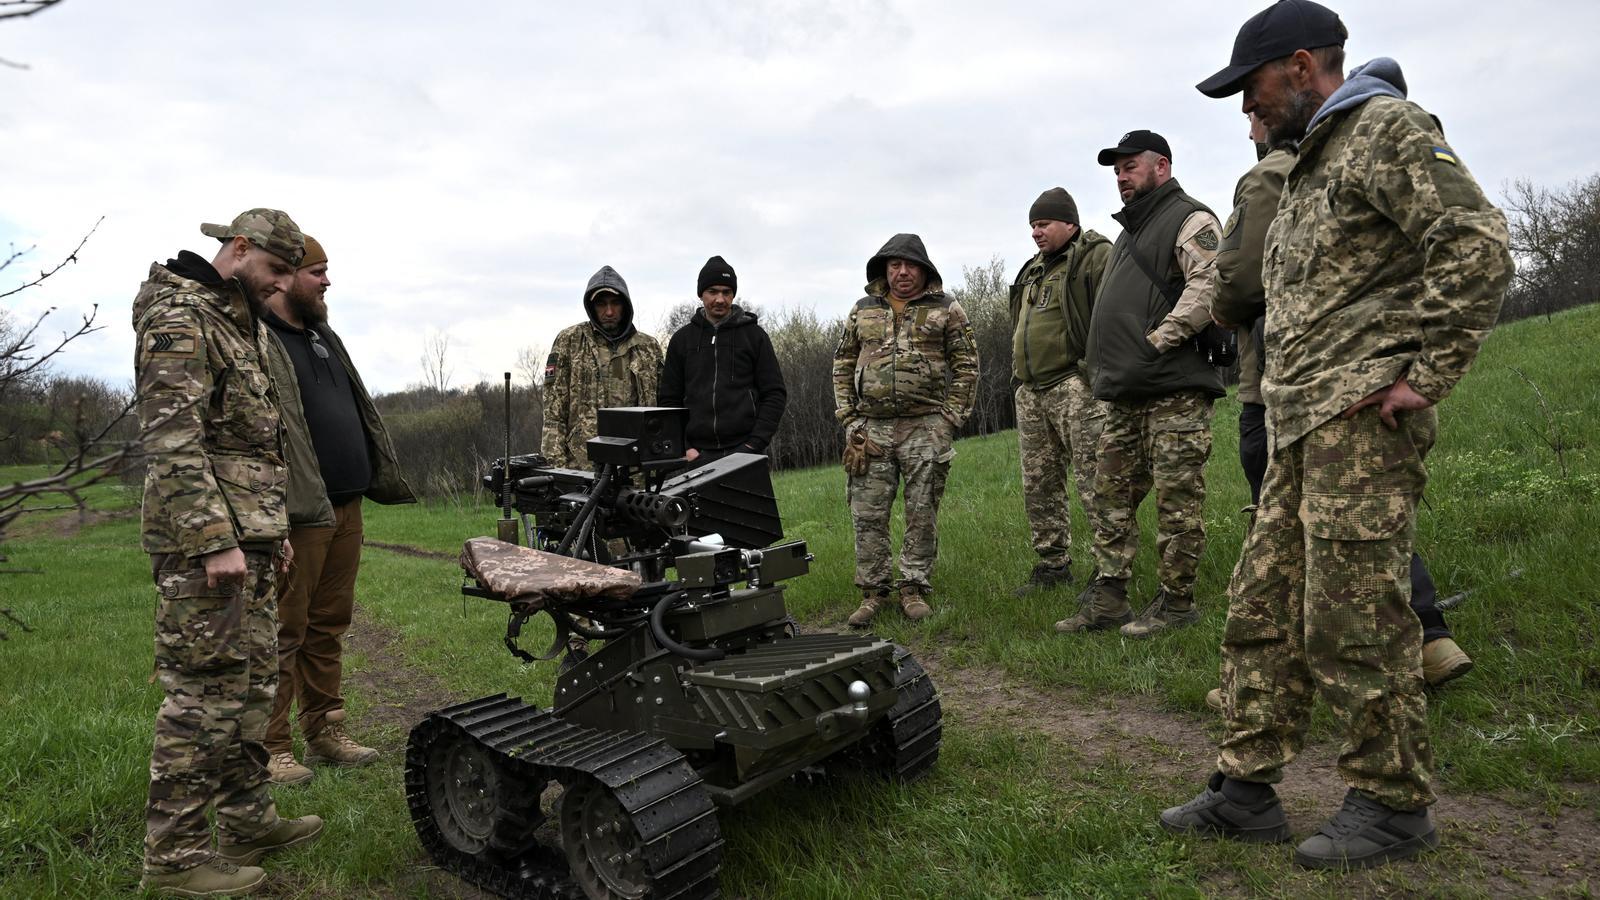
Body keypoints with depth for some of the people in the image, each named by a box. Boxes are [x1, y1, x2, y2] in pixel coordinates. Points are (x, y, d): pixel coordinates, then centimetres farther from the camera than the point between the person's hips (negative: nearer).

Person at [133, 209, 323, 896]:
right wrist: (214, 542, -24)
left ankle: (246, 820, 26)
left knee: (252, 682, 14)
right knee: (205, 692, -6)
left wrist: (274, 528, 22)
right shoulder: (178, 318, -11)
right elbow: (174, 442, -20)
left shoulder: (243, 324, 19)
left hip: (251, 537, 10)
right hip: (204, 541, -10)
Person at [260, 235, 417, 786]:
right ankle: (270, 748, 9)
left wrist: (383, 476, 22)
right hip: (299, 514, -9)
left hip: (345, 507, 9)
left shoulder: (322, 336, 20)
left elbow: (360, 410, 26)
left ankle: (325, 732, 25)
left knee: (329, 626, 15)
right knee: (284, 632, -1)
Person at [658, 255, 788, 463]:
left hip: (744, 450, -2)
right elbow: (668, 399, 12)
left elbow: (775, 394, 3)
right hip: (699, 454, 2)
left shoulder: (754, 335, 7)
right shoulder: (682, 339, 12)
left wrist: (755, 443, -8)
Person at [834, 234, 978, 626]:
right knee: (868, 514, 2)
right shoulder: (863, 310, 11)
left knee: (922, 514, 3)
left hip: (925, 428, -2)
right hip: (871, 428, 2)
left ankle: (914, 589, 15)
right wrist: (849, 418, 5)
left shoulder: (946, 309, 4)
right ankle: (872, 592, 12)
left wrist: (950, 418, -5)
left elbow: (966, 365, 2)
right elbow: (843, 365, 14)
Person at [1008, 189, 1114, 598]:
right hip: (1031, 393, 9)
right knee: (1039, 485, 11)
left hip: (1075, 386, -9)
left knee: (1094, 479, -9)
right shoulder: (1033, 271, 22)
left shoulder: (1097, 256, -4)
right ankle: (1053, 565, 21)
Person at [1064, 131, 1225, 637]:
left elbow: (1207, 286, -18)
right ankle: (1107, 599, 12)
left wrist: (1159, 339, -20)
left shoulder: (1191, 220, -2)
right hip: (1123, 394, 9)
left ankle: (1175, 603, 4)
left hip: (1174, 390, -9)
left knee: (1177, 500, -4)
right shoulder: (1130, 231, 27)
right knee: (1112, 495, 7)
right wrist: (1104, 367, 19)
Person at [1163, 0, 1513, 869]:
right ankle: (1245, 790, 15)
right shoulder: (1310, 163, 25)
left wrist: (1426, 375, -17)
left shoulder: (1387, 130, -4)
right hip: (1300, 427, 9)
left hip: (1362, 419, -9)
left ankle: (1392, 804, 11)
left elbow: (1477, 243, -16)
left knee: (1354, 618, -6)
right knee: (1261, 605, 7)